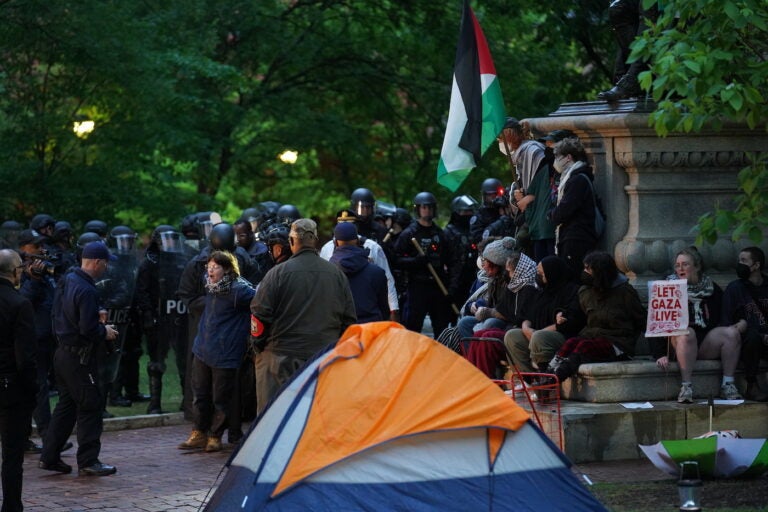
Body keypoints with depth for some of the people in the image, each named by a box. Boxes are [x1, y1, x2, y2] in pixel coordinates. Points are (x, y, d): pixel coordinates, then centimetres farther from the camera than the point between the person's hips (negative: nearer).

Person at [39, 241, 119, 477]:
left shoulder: (67, 281, 8)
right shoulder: (86, 291, -21)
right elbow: (88, 329, -25)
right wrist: (105, 332, -6)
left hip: (63, 351, 10)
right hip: (79, 357, -10)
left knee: (66, 405, 16)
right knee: (91, 406, -1)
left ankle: (49, 457, 19)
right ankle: (88, 461, 2)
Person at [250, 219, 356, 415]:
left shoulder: (278, 273, -8)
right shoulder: (337, 274, 6)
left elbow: (260, 315, -6)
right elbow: (349, 319, 12)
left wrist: (259, 347, 8)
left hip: (281, 359, -4)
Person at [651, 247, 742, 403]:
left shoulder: (712, 289, 14)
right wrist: (660, 354, -16)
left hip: (707, 345, 3)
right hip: (678, 346, -3)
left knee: (732, 333, -22)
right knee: (687, 333, -36)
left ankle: (727, 384, -23)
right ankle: (686, 387, -39)